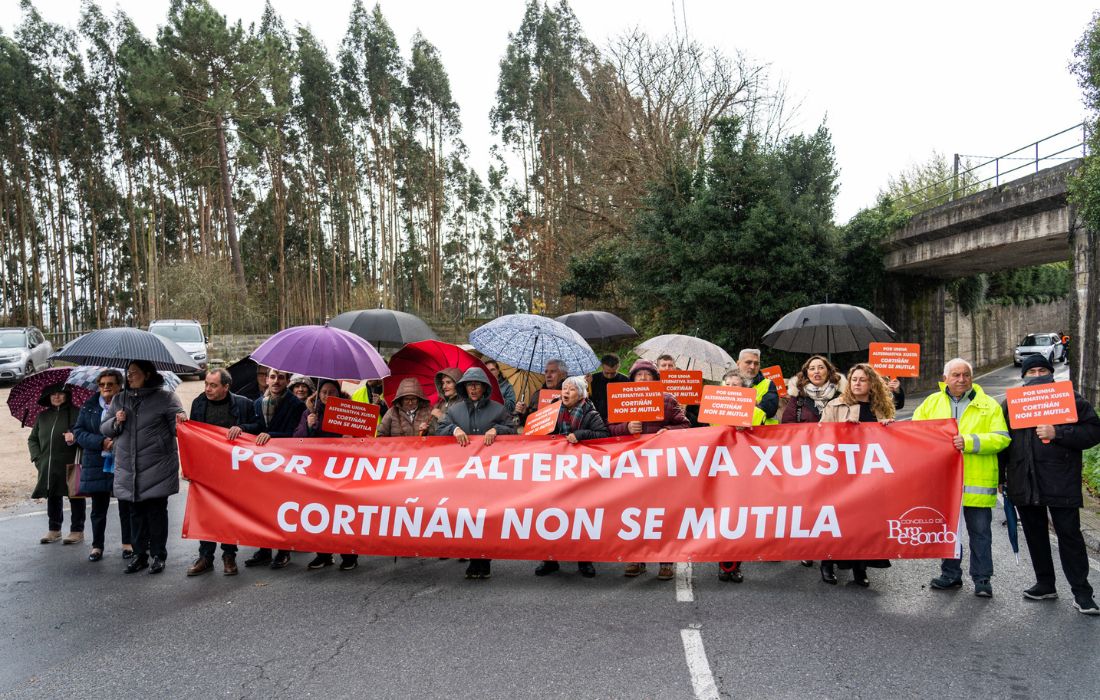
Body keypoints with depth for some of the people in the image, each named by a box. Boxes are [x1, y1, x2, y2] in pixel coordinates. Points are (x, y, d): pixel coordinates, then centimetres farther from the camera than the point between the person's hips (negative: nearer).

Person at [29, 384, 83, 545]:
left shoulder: (76, 413, -1)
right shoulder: (43, 416, 14)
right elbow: (32, 439, 19)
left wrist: (75, 437, -27)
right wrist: (37, 457, 5)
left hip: (70, 465, -5)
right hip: (48, 467, 5)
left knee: (75, 497, 1)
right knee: (52, 497, 13)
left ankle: (77, 530, 10)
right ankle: (54, 530, 25)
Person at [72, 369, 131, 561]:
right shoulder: (89, 406, 6)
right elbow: (78, 432, 2)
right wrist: (101, 442, -13)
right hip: (97, 464, 2)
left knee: (126, 506, 8)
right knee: (98, 507, 10)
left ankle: (128, 543, 21)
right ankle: (97, 546, 22)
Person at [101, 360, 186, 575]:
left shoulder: (165, 397, -1)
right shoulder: (119, 399, 13)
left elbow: (177, 428, -4)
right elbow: (104, 429, 17)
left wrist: (181, 420, -27)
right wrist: (116, 422, -5)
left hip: (157, 468, -4)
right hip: (128, 467, 4)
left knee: (156, 510, 1)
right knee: (136, 511, 10)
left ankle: (158, 555, 12)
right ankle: (139, 555, 21)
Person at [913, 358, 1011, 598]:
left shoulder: (988, 405, 1)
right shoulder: (931, 403, 9)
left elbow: (1001, 438, -9)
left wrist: (970, 442, -22)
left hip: (976, 481, -3)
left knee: (979, 531, 5)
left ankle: (982, 578, 16)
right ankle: (950, 574, 26)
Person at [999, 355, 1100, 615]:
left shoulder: (1070, 398, 1)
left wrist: (1058, 433, -18)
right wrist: (1000, 476, 12)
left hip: (1060, 483, -4)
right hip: (1024, 483, 4)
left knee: (1069, 534, -2)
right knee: (1035, 535, 12)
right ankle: (1045, 585, 25)